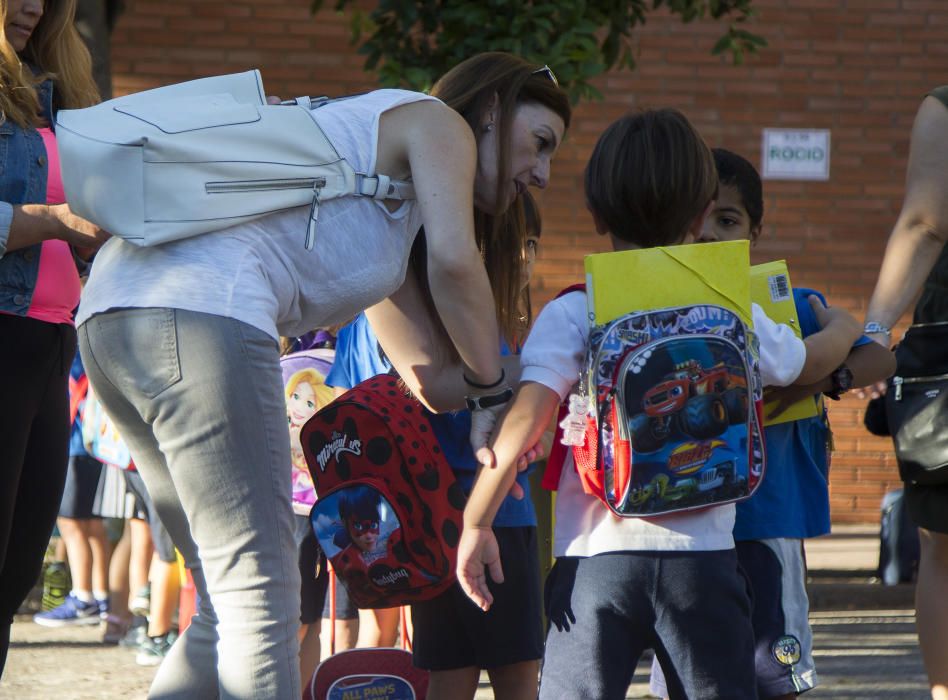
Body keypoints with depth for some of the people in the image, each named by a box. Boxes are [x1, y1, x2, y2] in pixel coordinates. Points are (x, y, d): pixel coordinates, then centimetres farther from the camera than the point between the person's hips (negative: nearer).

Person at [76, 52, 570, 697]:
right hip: (198, 309, -10)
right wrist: (495, 389, 7)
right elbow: (453, 264, -6)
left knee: (236, 610, 15)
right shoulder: (435, 121, 11)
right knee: (261, 601, -11)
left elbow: (432, 378, 32)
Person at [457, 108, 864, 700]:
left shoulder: (571, 315, -3)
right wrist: (840, 329, 49)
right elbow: (806, 364, 26)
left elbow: (524, 423, -14)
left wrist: (476, 524, -4)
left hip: (597, 559, -2)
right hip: (704, 556, 2)